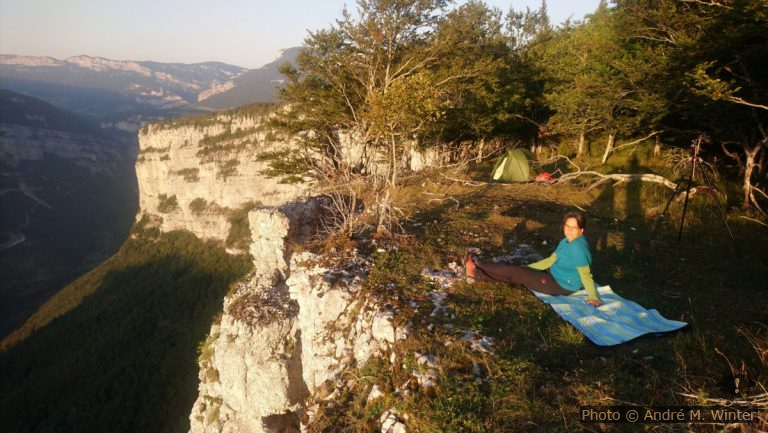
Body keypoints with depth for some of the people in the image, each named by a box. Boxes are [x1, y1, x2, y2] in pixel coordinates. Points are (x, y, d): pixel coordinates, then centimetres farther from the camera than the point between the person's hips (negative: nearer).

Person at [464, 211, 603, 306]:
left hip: (562, 286, -8)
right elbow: (551, 260, 12)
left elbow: (585, 275, -23)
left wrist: (593, 297, -30)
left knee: (512, 271, -6)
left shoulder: (578, 248, -24)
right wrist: (525, 269, 11)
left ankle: (476, 266, 5)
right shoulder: (565, 242, 5)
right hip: (554, 276, 8)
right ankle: (476, 272, 7)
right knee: (515, 272, 4)